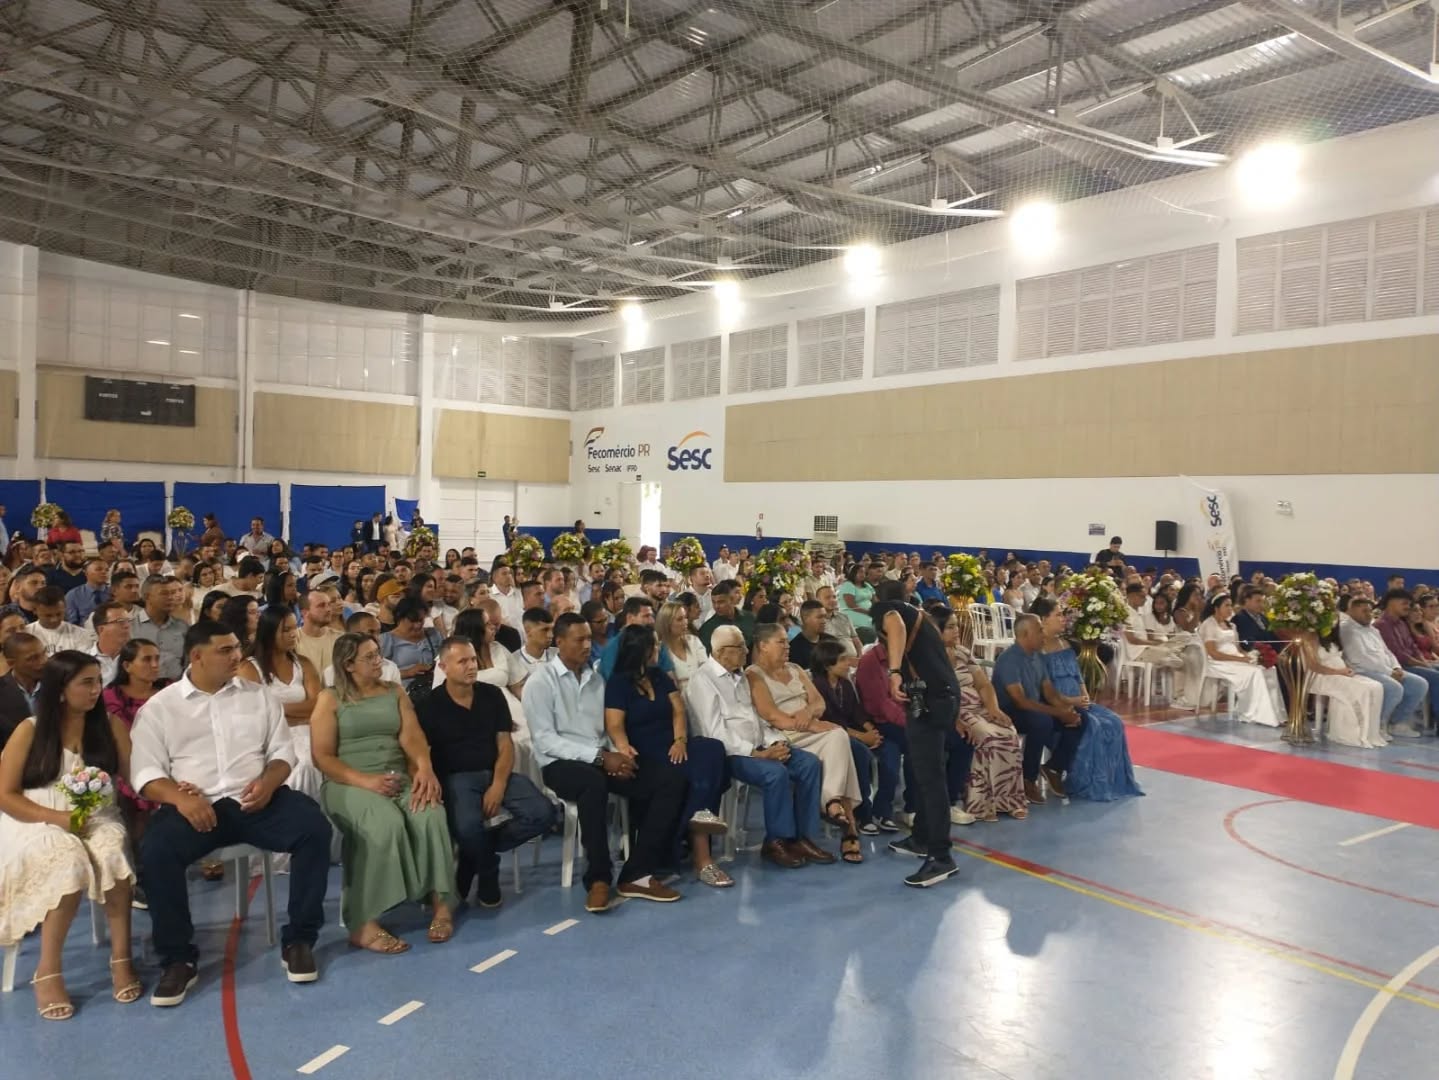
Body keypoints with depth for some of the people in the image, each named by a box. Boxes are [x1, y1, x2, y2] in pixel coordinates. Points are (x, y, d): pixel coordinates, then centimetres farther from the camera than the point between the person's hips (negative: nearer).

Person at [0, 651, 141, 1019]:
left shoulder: (110, 726, 6)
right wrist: (57, 818, -16)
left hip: (98, 820, 2)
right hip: (39, 824, -2)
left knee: (113, 855, -33)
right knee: (72, 864, -34)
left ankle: (121, 957, -24)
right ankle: (47, 971, -20)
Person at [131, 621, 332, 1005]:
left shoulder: (257, 696, 14)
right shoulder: (159, 707, 7)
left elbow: (282, 751, 13)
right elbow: (145, 771, 0)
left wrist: (269, 781, -10)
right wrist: (179, 797, -20)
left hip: (257, 801, 2)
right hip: (195, 805, -1)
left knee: (315, 826, -24)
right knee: (156, 850, -31)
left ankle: (298, 940, -10)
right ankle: (179, 959, -12)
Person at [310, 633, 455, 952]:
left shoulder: (394, 692, 15)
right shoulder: (330, 699, 5)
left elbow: (412, 738, 2)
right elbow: (322, 757, -4)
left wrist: (425, 768, -21)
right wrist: (364, 780, -19)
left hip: (400, 779, 3)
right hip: (349, 784, -3)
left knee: (431, 815, -30)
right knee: (386, 824, -35)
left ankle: (441, 902, -22)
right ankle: (364, 925, -30)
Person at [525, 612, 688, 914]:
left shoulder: (596, 678, 16)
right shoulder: (540, 682, -3)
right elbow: (545, 740, -12)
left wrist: (616, 754, -8)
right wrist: (599, 757, -18)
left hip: (603, 759, 6)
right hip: (561, 763, -6)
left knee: (672, 781, -14)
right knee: (594, 782, -41)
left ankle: (637, 873, -15)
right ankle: (598, 878, -26)